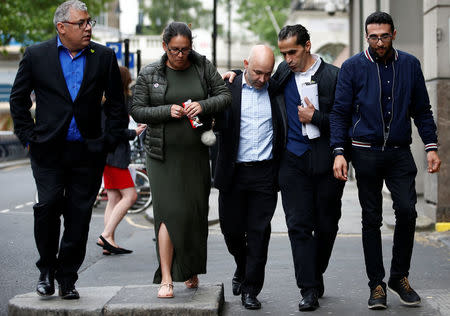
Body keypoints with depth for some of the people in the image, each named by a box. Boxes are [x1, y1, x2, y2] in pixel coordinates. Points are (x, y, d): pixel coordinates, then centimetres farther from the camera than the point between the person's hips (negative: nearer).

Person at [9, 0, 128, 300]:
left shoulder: (104, 57, 5)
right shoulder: (36, 55, 2)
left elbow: (117, 103, 11)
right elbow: (18, 99, 10)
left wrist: (109, 140, 4)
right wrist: (28, 136, 3)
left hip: (88, 152, 1)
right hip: (49, 151, -1)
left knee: (79, 216, 3)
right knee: (48, 205, -11)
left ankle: (67, 278, 15)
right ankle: (47, 269, 11)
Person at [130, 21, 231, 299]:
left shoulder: (203, 66, 5)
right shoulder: (149, 74, 1)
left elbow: (225, 96, 4)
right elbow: (137, 110, 0)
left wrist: (203, 105, -15)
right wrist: (167, 111, -15)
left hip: (196, 153, 2)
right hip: (163, 154, -2)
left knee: (196, 212, 7)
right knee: (169, 211, -11)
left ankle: (191, 271, 26)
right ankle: (167, 279, -8)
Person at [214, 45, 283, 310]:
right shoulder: (228, 88, 1)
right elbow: (217, 124, 2)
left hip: (265, 172, 0)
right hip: (234, 172, 0)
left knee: (259, 232, -1)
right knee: (231, 229, 7)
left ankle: (251, 289, 9)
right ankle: (243, 268, 36)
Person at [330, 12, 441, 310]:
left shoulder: (410, 65, 7)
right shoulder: (353, 67, 0)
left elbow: (422, 109, 12)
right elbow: (340, 113, 0)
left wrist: (431, 146, 3)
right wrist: (339, 152, -10)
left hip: (400, 152, 1)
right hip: (366, 152, -1)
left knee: (407, 210, -12)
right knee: (372, 219, 3)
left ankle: (400, 276, 7)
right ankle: (377, 285, 12)